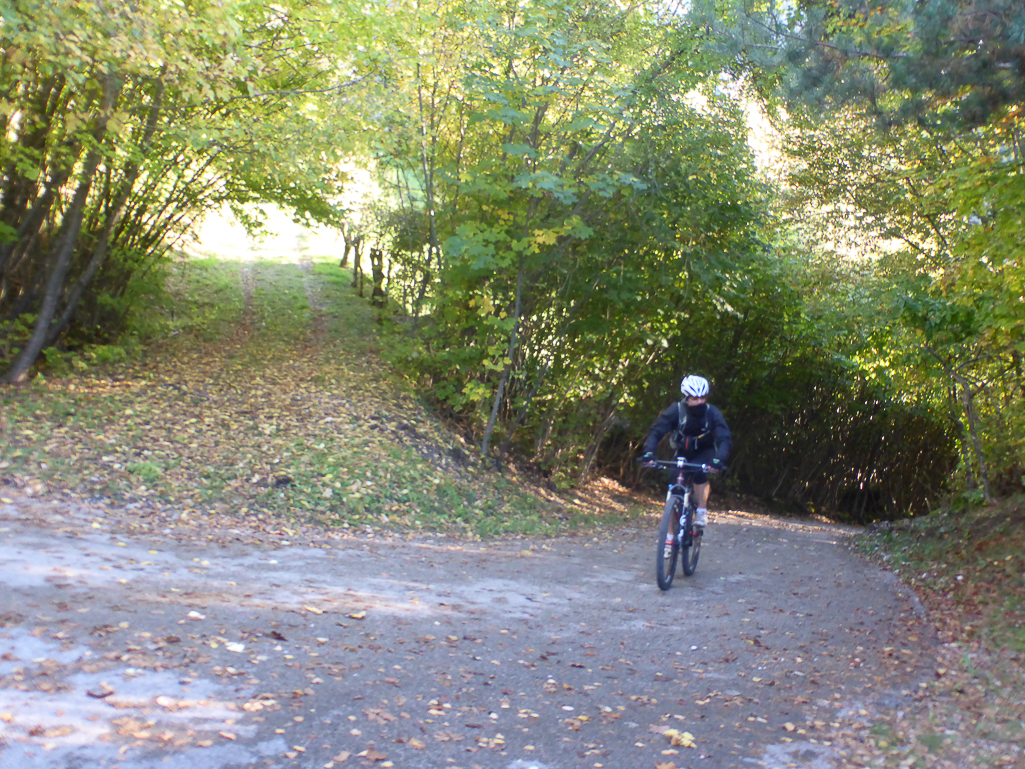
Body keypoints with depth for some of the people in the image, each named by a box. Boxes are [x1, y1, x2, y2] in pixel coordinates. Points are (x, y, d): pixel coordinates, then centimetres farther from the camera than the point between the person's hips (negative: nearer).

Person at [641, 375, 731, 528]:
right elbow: (656, 431, -27)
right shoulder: (676, 410, -23)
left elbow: (724, 439, -30)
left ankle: (702, 511, -20)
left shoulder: (712, 413, -24)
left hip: (704, 451, -1)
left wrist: (719, 459, -49)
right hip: (683, 451, 1)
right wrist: (649, 452, -44)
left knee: (699, 471, -32)